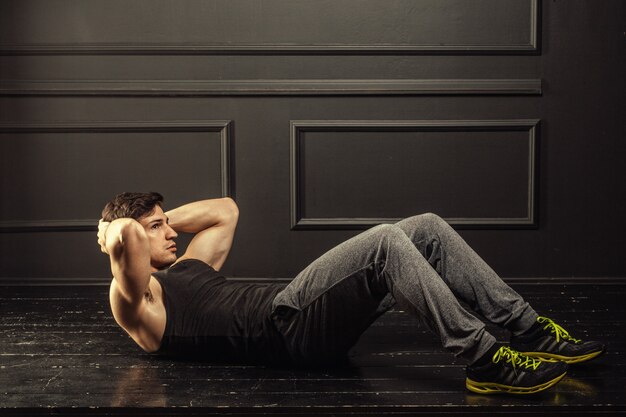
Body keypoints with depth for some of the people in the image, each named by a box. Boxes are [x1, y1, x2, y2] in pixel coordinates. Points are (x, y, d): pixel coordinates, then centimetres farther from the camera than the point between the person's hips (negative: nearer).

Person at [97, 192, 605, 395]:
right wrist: (116, 234, 4)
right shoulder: (138, 301, 4)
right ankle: (485, 359, -29)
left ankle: (530, 330, -3)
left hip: (296, 311, 10)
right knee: (385, 243, -28)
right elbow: (126, 237, -19)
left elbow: (225, 211, 41)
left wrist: (160, 218, 35)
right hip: (285, 327, -10)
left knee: (426, 228, -2)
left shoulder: (186, 269, 31)